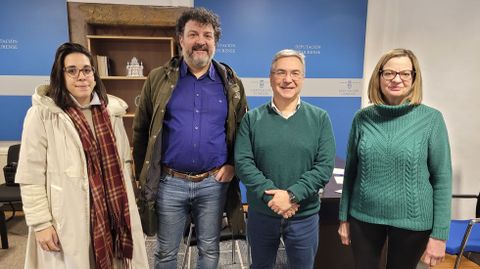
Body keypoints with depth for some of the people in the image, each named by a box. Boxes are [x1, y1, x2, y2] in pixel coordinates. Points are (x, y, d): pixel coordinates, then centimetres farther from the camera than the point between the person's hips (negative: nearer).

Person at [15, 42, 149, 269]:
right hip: (68, 218, -4)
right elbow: (31, 177, -9)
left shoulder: (111, 110, 5)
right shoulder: (42, 114, -10)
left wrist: (126, 204, 11)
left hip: (112, 210, 4)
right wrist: (41, 223, -10)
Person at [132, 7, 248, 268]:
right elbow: (140, 130, 4)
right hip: (169, 183, 0)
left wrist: (233, 165, -2)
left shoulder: (231, 83, 2)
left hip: (214, 183, 1)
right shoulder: (158, 79, -1)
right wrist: (144, 173, 2)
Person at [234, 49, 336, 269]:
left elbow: (325, 166, -10)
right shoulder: (252, 118, -3)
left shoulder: (320, 118, -3)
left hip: (304, 216, 0)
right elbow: (242, 162, -9)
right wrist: (271, 195, -20)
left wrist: (292, 195, -21)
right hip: (261, 213, 1)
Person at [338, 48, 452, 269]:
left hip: (412, 221, -1)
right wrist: (344, 217, 5)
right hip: (364, 217, 1)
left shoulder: (431, 119, -7)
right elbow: (351, 170, 2)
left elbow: (442, 178, -5)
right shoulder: (363, 118, -2)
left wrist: (439, 233, -5)